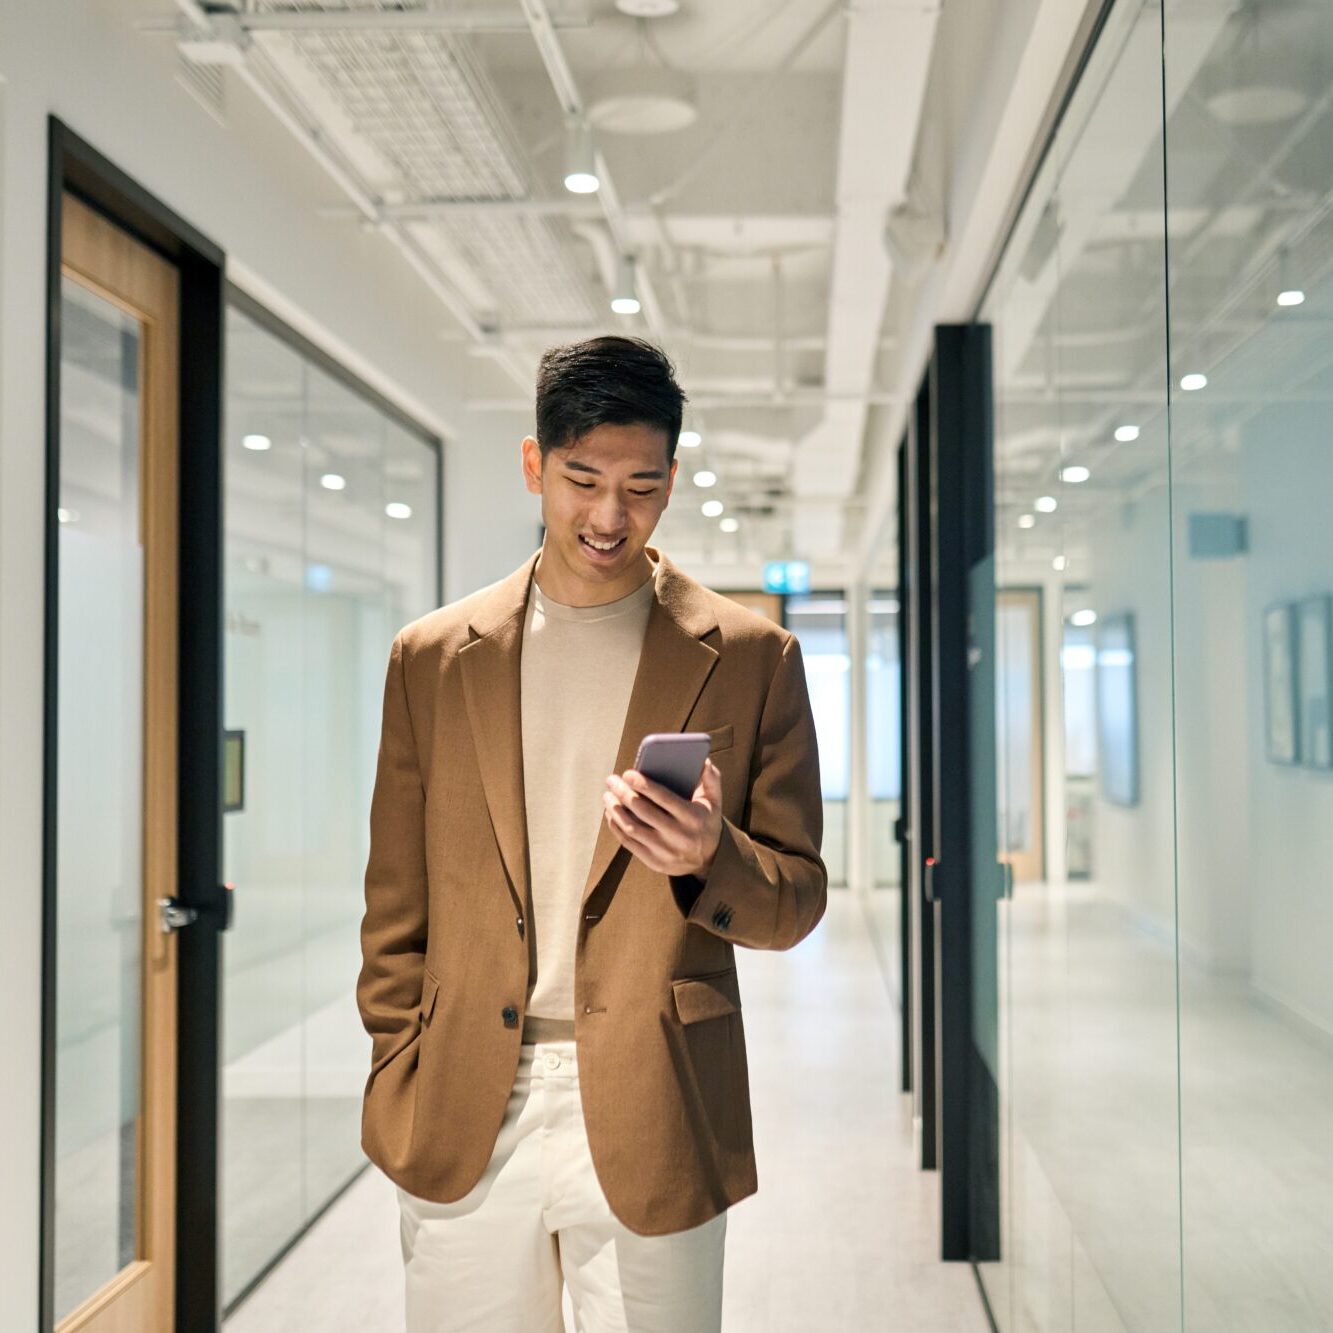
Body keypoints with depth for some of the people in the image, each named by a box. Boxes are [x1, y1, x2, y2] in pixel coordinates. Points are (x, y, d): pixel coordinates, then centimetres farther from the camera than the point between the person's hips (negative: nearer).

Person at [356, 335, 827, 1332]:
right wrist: (398, 1080, 3)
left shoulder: (751, 658, 2)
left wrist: (710, 859, -17)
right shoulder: (434, 658, 7)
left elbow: (798, 900, 3)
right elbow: (396, 903, 11)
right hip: (462, 1122, 2)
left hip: (652, 1126, -1)